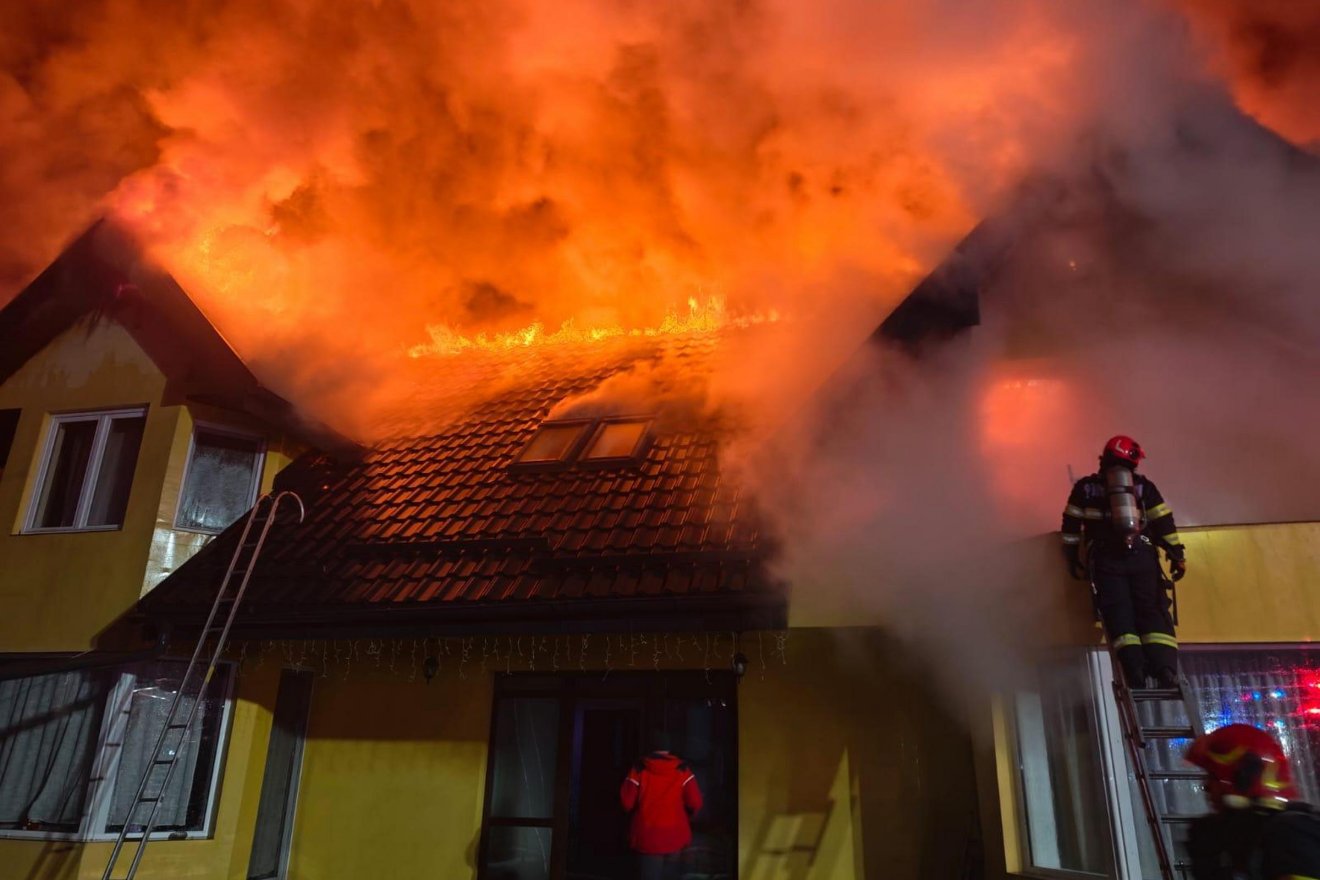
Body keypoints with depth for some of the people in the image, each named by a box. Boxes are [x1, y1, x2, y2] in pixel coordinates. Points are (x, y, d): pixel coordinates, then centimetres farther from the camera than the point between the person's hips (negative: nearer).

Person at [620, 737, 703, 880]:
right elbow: (695, 802, -6)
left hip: (647, 836, -2)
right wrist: (686, 817, 14)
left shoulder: (639, 770, -2)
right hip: (675, 835, 2)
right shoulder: (682, 770, 0)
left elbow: (627, 801, -4)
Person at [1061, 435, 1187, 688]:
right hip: (1142, 556, 1)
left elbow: (1071, 527, 12)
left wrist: (1073, 561, 16)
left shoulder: (1085, 487, 14)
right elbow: (1163, 523, 9)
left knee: (1119, 615, -5)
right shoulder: (1143, 486, 15)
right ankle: (1166, 672, -16)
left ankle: (1136, 674, -19)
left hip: (1106, 560, -1)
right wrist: (1177, 555, 11)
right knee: (1153, 612, 0)